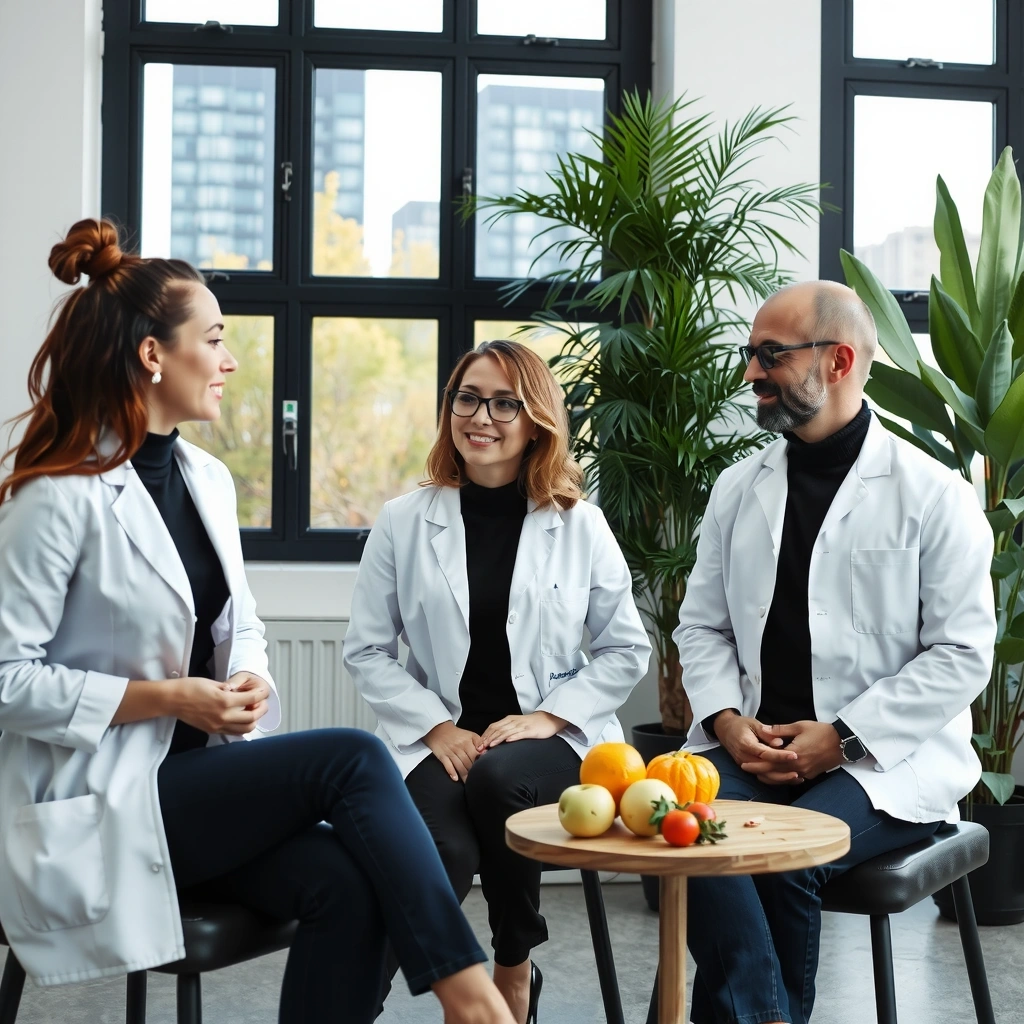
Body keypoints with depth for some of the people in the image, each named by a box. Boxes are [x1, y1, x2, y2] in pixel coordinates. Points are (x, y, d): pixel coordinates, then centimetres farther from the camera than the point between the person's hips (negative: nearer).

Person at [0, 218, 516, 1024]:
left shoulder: (208, 479, 11)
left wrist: (251, 683, -3)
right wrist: (169, 699, -17)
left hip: (196, 777, 7)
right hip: (97, 809, -6)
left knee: (347, 886, -22)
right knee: (353, 759, -23)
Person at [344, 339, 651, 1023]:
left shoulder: (580, 525, 7)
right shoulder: (404, 523, 8)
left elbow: (627, 649, 8)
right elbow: (368, 650, 7)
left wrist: (548, 716, -6)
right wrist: (437, 727, -7)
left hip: (552, 740, 1)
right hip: (443, 742, 0)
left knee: (497, 780, -35)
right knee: (443, 851, -35)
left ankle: (516, 966, -8)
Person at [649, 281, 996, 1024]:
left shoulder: (934, 495, -2)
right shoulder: (739, 488, 13)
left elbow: (963, 654, -6)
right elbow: (702, 626, 15)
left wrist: (840, 738, -13)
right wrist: (727, 720, -5)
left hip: (884, 760, -3)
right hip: (755, 746, 4)